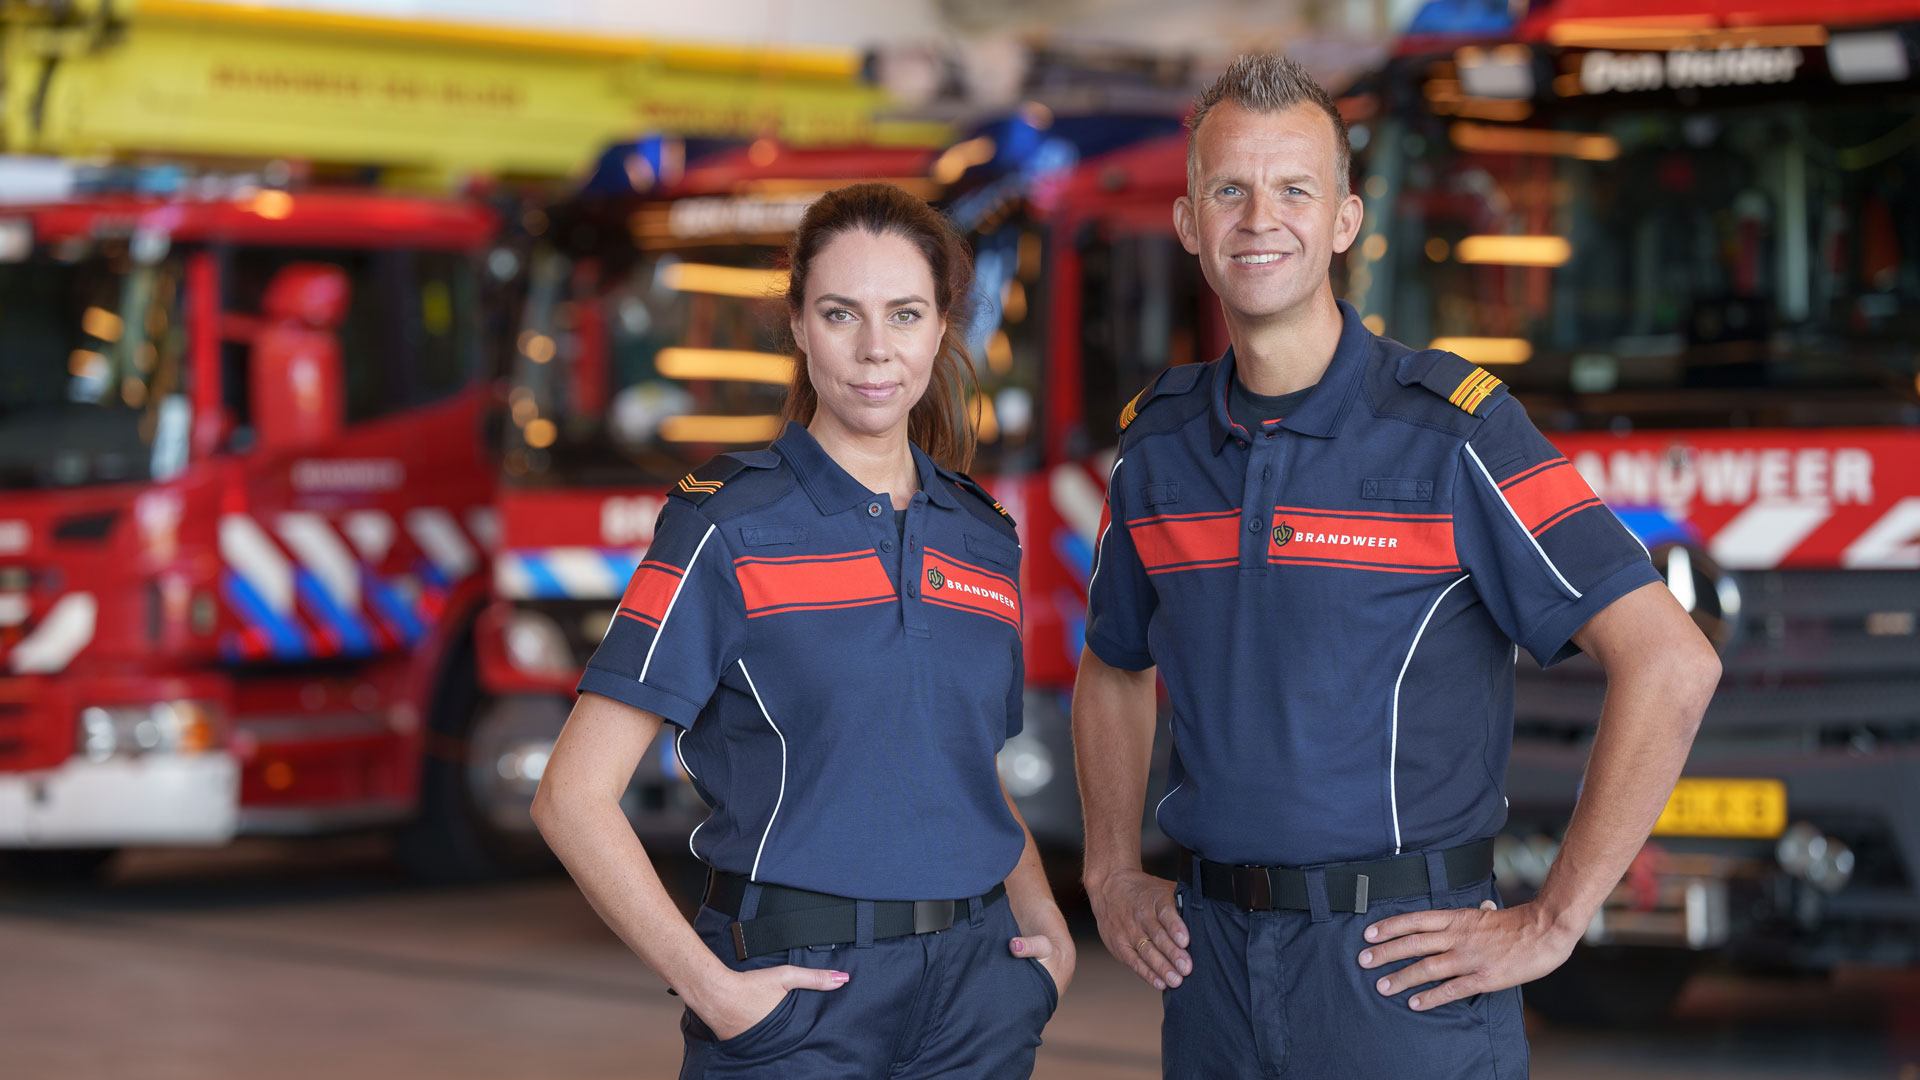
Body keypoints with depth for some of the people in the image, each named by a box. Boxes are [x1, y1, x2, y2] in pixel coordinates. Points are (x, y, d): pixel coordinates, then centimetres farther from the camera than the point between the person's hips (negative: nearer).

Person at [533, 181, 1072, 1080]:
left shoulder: (984, 538, 9)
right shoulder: (729, 527, -6)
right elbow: (573, 797, -10)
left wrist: (1046, 928, 6)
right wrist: (709, 986, -16)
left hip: (975, 995, 5)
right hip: (798, 1003, -4)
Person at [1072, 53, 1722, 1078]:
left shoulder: (1449, 427, -10)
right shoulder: (1156, 441, 7)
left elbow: (1671, 664, -15)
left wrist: (1551, 923, -14)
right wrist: (1112, 877, 14)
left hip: (1400, 966, -5)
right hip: (1211, 958, 5)